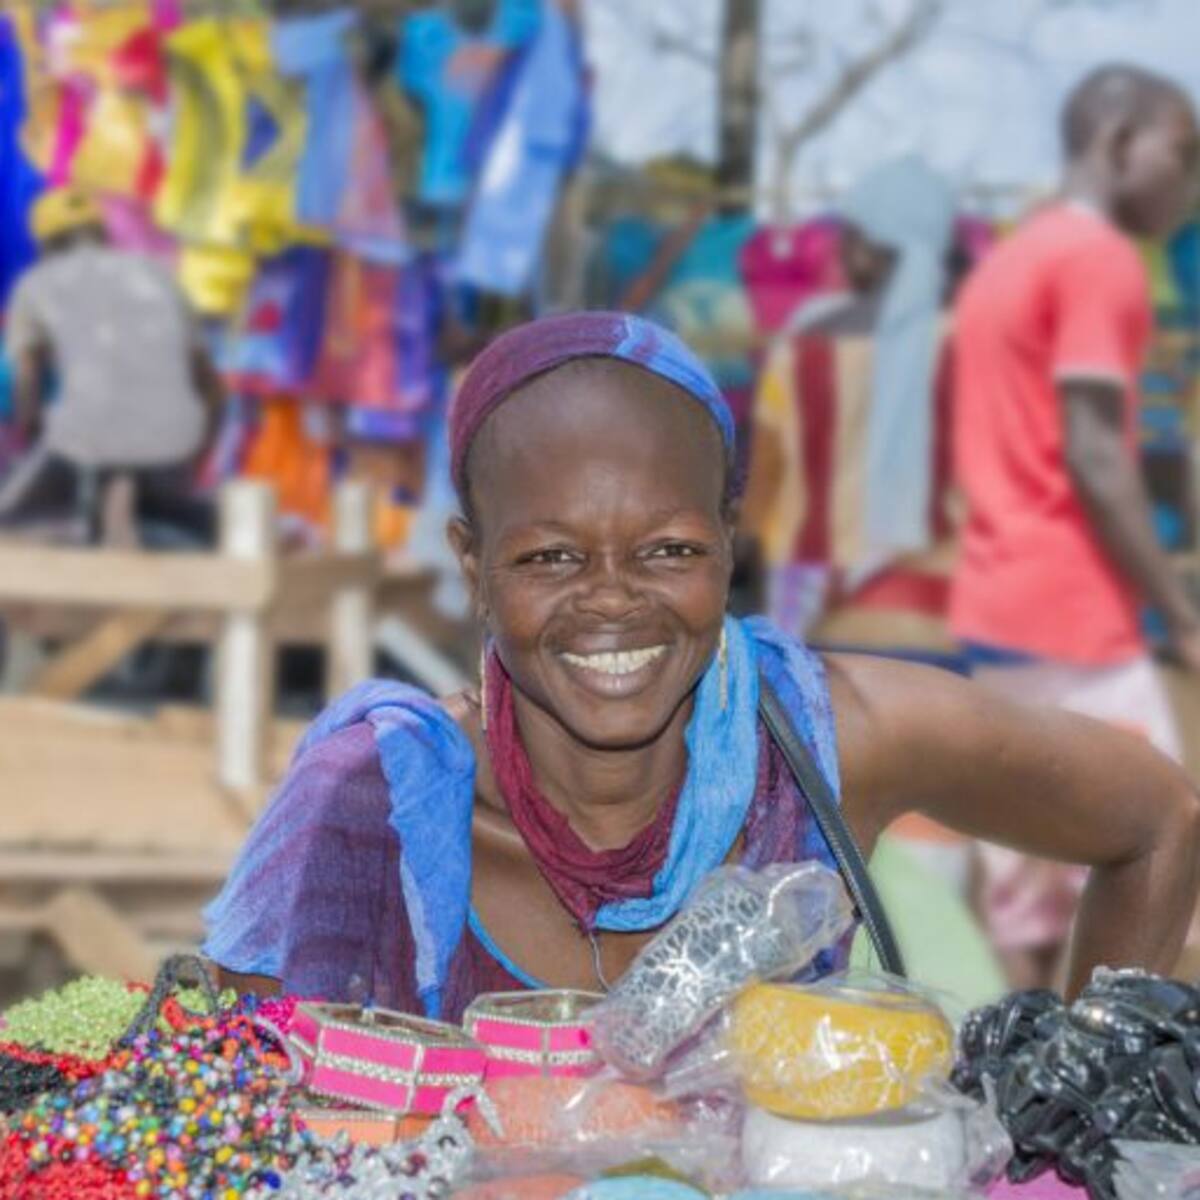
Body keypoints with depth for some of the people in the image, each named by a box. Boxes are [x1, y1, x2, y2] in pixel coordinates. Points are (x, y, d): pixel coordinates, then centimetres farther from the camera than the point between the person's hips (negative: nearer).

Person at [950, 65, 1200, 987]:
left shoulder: (1009, 261, 20)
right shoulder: (1099, 259, -9)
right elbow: (1093, 459, -16)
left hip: (1001, 610, 9)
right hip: (1073, 617, -9)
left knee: (1031, 891, 8)